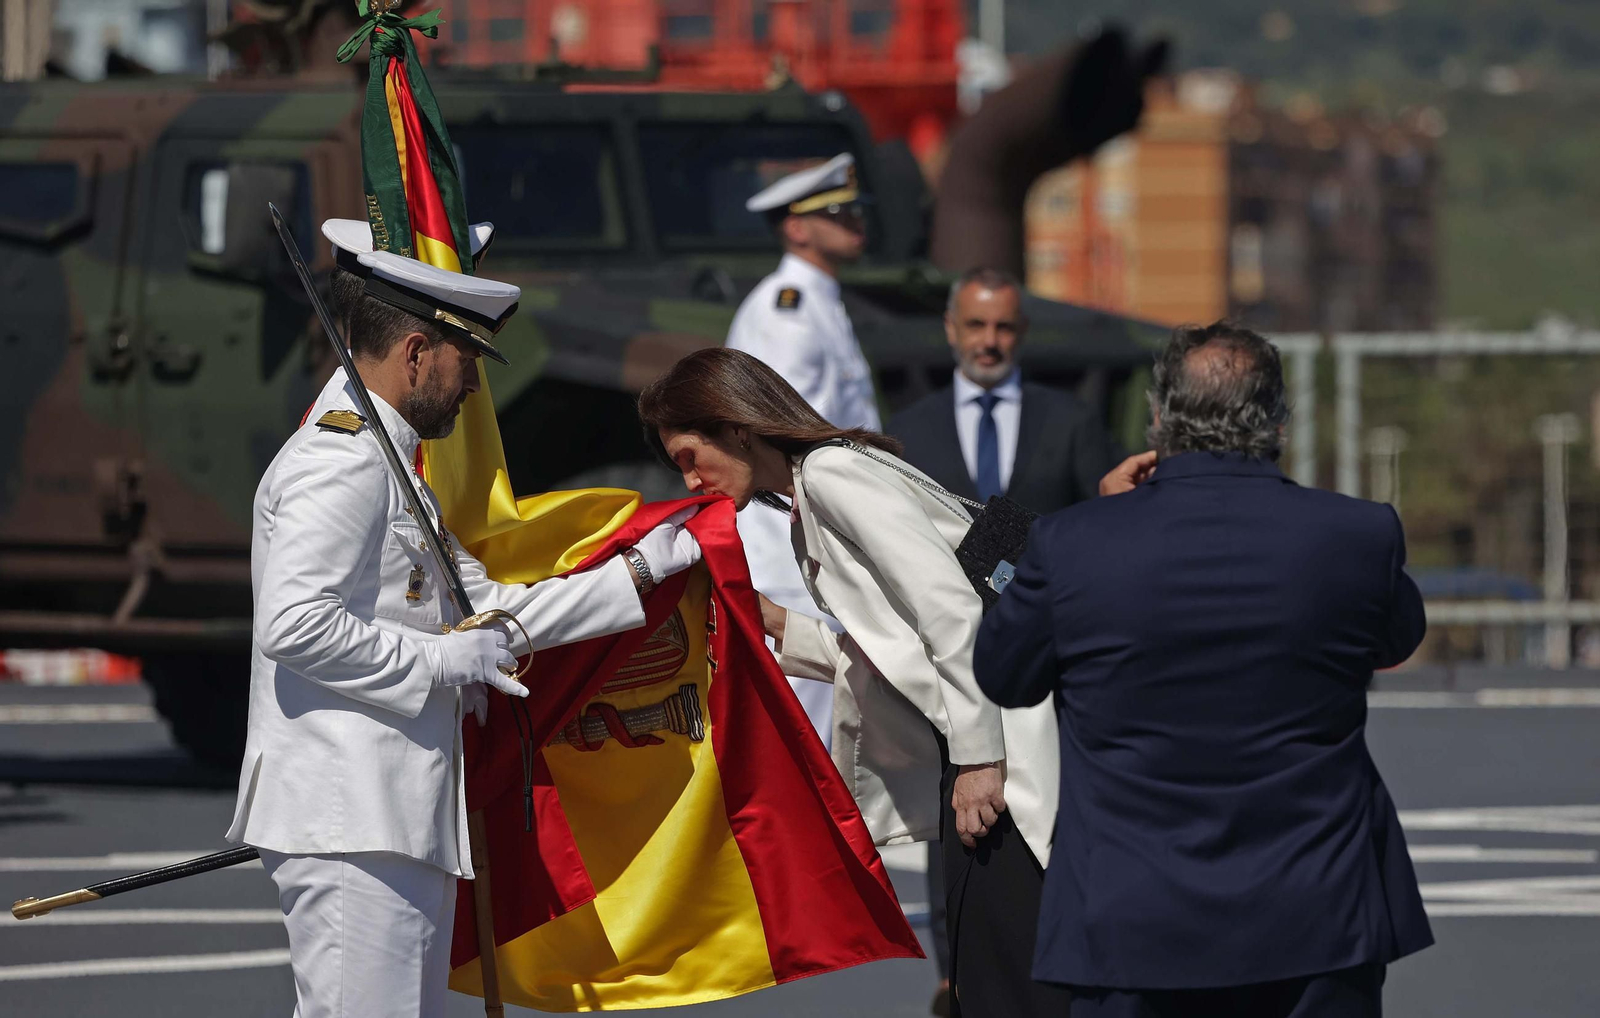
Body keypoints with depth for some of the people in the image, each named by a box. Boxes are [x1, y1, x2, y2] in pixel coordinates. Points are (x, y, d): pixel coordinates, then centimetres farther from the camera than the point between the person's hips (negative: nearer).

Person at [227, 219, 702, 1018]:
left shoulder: (383, 465, 23)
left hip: (405, 823, 11)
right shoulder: (338, 460, -12)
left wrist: (637, 569, 21)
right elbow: (292, 624, -23)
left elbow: (491, 610, 23)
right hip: (348, 826, -11)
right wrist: (444, 659, -16)